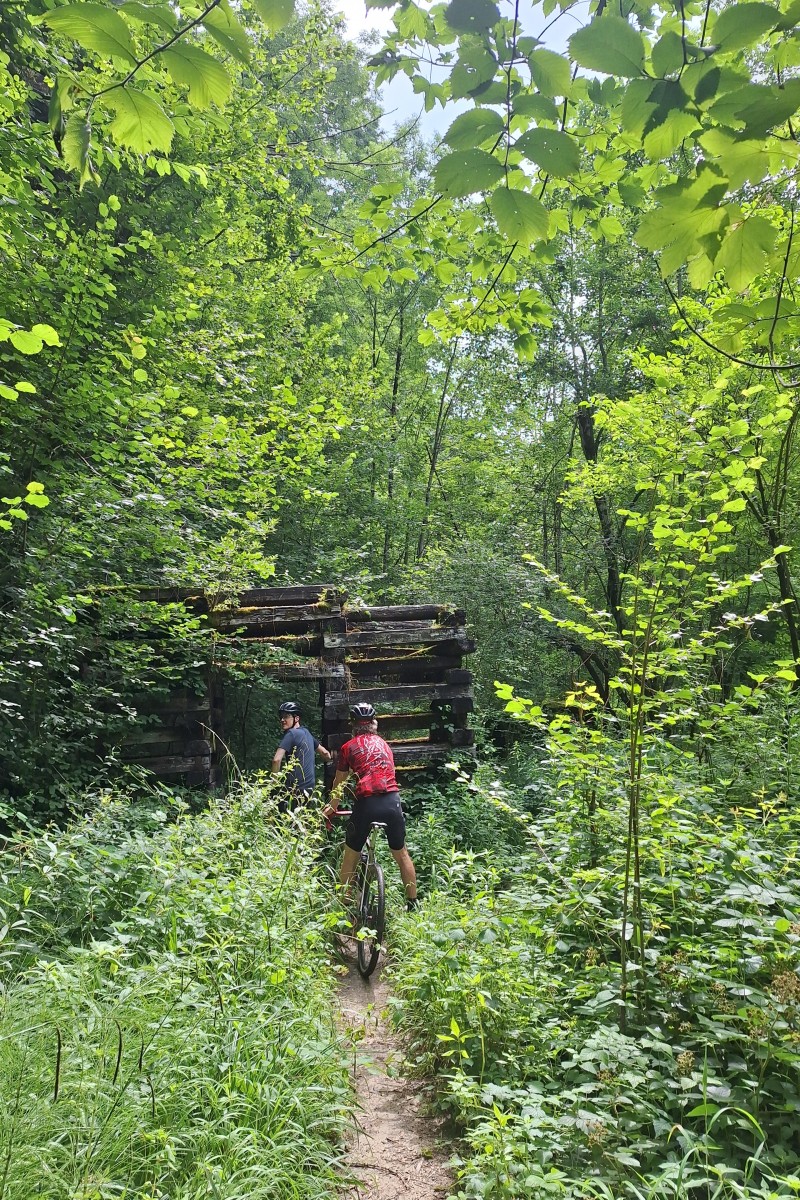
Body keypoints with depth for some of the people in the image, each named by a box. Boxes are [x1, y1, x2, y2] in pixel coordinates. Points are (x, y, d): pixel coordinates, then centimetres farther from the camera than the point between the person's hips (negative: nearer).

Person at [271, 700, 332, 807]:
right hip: (309, 787, 9)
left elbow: (276, 760, -24)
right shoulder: (306, 732, 13)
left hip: (296, 789, -9)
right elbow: (325, 753, 22)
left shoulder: (291, 734, -12)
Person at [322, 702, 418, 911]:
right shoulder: (384, 744, 22)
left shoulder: (348, 747, 12)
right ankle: (413, 903, 23)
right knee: (401, 853, 19)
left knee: (350, 856, 15)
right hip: (392, 800, 3)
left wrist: (332, 807, 37)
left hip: (366, 803, -3)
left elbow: (339, 782, 21)